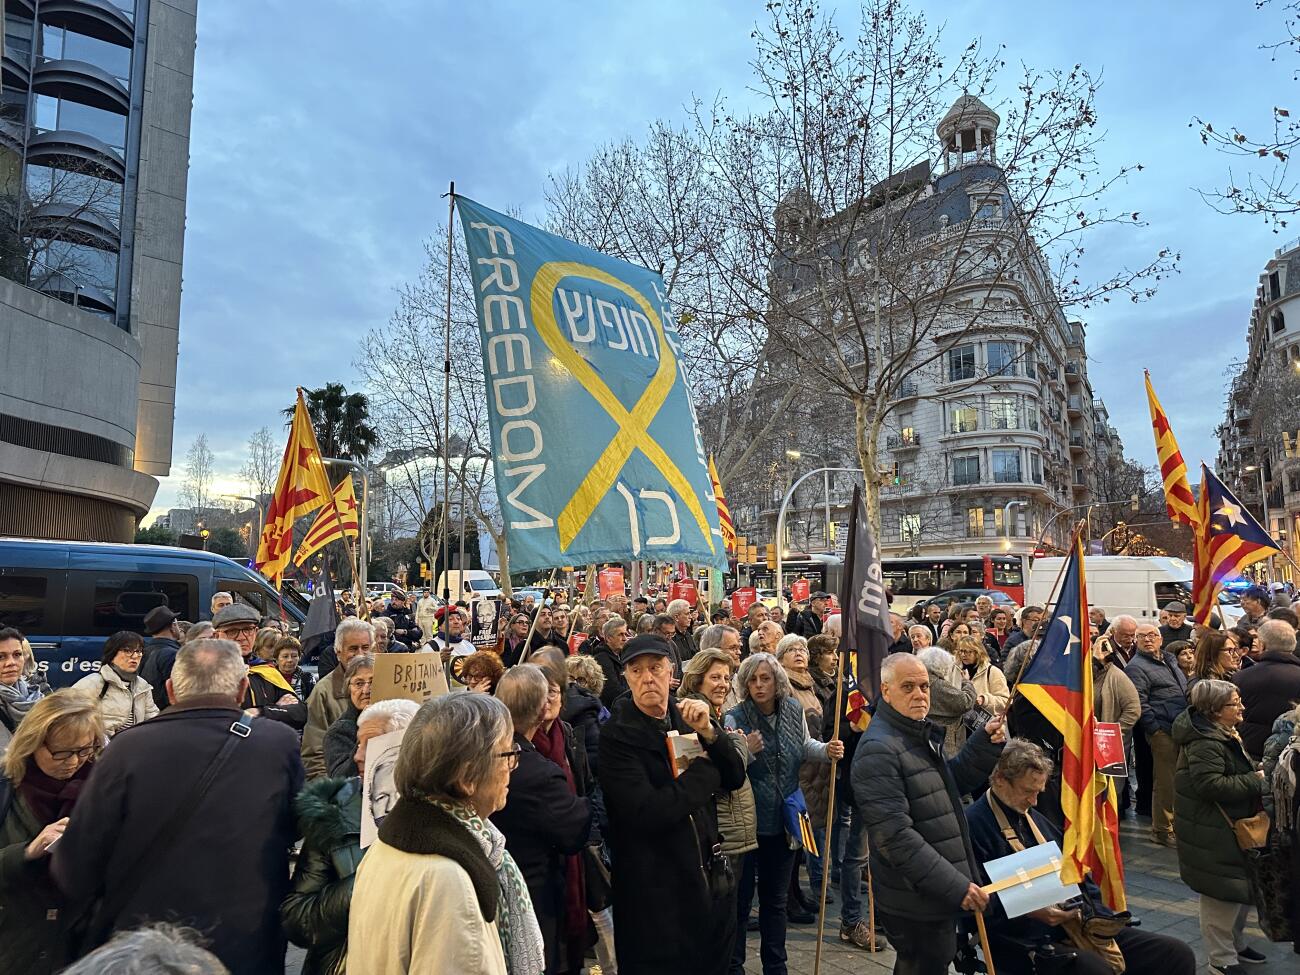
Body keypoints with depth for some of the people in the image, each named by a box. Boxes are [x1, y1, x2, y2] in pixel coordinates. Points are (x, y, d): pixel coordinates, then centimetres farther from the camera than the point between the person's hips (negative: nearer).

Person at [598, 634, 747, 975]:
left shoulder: (686, 718, 4)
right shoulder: (616, 734, -15)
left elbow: (735, 778, 1)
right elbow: (647, 813, -25)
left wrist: (708, 732, -16)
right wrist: (703, 769, -14)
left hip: (709, 879, 6)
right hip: (657, 893, -6)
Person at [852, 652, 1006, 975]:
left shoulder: (921, 734, 10)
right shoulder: (878, 749, -22)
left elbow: (953, 783, 17)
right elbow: (895, 836, -27)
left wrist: (986, 742, 3)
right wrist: (956, 886, -26)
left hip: (940, 894, 9)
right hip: (915, 905, -9)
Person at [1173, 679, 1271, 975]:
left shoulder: (1225, 734, 10)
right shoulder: (1205, 742, -24)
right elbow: (1210, 784, -31)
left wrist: (1258, 773, 6)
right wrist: (1256, 781, -22)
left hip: (1232, 828, 11)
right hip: (1212, 836, -10)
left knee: (1243, 889, 21)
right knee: (1222, 894, -1)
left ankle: (1235, 942, 39)